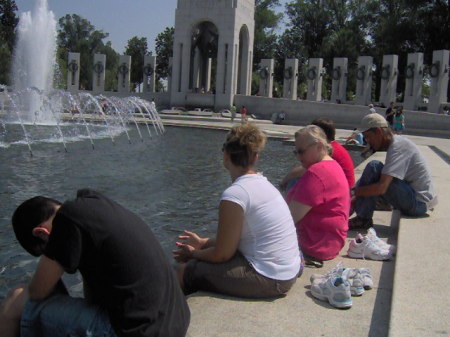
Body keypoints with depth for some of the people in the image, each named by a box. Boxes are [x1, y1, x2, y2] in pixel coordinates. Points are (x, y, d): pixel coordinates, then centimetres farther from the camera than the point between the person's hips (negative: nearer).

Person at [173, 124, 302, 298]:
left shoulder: (234, 194, -19)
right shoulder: (263, 183, 8)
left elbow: (222, 254, -12)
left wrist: (193, 254, 5)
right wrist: (203, 242, 21)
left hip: (268, 280, -9)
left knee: (185, 271, 0)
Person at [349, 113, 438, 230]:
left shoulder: (397, 146, -20)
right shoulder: (397, 142, 10)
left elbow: (381, 188, -29)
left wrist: (353, 192, -18)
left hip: (419, 203, -10)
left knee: (373, 167, -20)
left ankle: (363, 219, -13)